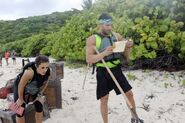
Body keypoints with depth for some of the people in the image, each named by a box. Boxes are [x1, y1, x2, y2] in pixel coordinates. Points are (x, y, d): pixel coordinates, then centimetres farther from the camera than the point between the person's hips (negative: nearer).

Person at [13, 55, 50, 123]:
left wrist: (39, 95, 2)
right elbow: (21, 86, -29)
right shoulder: (30, 71, -45)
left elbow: (44, 83, -6)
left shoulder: (48, 72, -28)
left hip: (35, 89, 4)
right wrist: (20, 99, -13)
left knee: (39, 108, 5)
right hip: (20, 88, -4)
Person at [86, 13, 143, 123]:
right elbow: (89, 59, -17)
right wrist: (104, 53, -30)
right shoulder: (92, 39, -8)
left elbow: (126, 56, 10)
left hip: (117, 70, 4)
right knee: (104, 99, 6)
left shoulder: (117, 36, 4)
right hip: (103, 73, -4)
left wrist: (129, 47, -12)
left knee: (129, 93, 9)